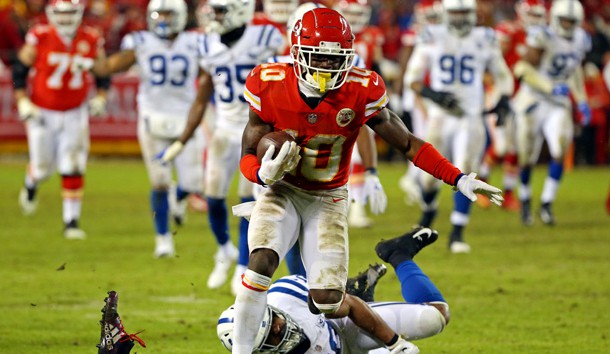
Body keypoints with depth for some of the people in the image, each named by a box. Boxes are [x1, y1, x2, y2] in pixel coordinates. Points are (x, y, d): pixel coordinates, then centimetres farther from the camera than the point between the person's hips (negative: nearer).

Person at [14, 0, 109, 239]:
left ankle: (71, 221, 3)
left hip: (75, 114, 2)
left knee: (73, 170, -6)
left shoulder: (91, 41, -6)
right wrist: (22, 101, -12)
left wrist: (100, 98, -5)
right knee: (43, 167, 7)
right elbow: (19, 70, -5)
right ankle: (31, 184, 43)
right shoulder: (40, 38, -15)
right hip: (42, 112, -1)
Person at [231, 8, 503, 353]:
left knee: (328, 301, -13)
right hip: (282, 191, 0)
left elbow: (408, 143, -7)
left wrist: (459, 179, -15)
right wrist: (265, 172, -31)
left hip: (327, 201, 0)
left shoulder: (360, 92, -17)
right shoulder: (271, 86, -16)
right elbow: (248, 154, -7)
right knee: (261, 261, -29)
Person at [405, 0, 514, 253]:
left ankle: (457, 233, -9)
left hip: (471, 118, 0)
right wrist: (432, 95, -18)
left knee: (465, 173, -13)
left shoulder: (484, 40, 3)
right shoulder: (432, 38, -1)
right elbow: (413, 78, -1)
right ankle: (428, 211, 39)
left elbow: (502, 76, 13)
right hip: (440, 117, 0)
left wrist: (502, 101, -5)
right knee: (431, 173, 6)